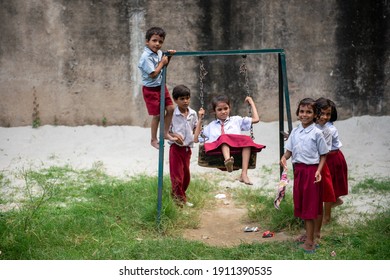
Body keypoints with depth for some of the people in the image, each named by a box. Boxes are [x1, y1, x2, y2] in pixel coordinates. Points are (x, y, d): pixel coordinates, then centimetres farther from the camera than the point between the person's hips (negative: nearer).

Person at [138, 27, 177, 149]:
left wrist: (169, 57, 1)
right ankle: (153, 140, 17)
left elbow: (164, 65, 19)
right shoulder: (146, 57, -22)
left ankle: (165, 133, 22)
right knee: (156, 115, 1)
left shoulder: (159, 53, 1)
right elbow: (153, 74, -26)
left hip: (161, 86, 7)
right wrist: (162, 63, -16)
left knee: (170, 108, 5)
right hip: (151, 89, -7)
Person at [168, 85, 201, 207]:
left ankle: (181, 197, 31)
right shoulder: (172, 114, -11)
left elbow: (196, 129, 14)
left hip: (187, 148, 5)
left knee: (186, 175, 14)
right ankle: (179, 198, 13)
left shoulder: (193, 113, 3)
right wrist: (174, 135, -23)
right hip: (176, 148, -5)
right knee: (177, 175, -1)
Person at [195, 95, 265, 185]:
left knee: (247, 140, -31)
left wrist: (251, 102, 29)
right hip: (219, 149, -1)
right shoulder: (211, 126, 30)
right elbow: (196, 139, 22)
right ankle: (227, 160, -62)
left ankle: (244, 174, -39)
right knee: (224, 137, -33)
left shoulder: (236, 120, 30)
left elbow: (256, 119, 25)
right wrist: (200, 119, 22)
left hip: (237, 149, 1)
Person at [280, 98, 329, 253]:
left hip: (311, 170, -5)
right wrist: (284, 157, -11)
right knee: (301, 203, 12)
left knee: (312, 205, 0)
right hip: (298, 169, 6)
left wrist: (318, 171, -17)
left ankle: (310, 240, 5)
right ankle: (308, 233, 28)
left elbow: (323, 155, -5)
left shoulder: (317, 133, -7)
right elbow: (289, 150, 11)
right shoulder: (295, 132, 7)